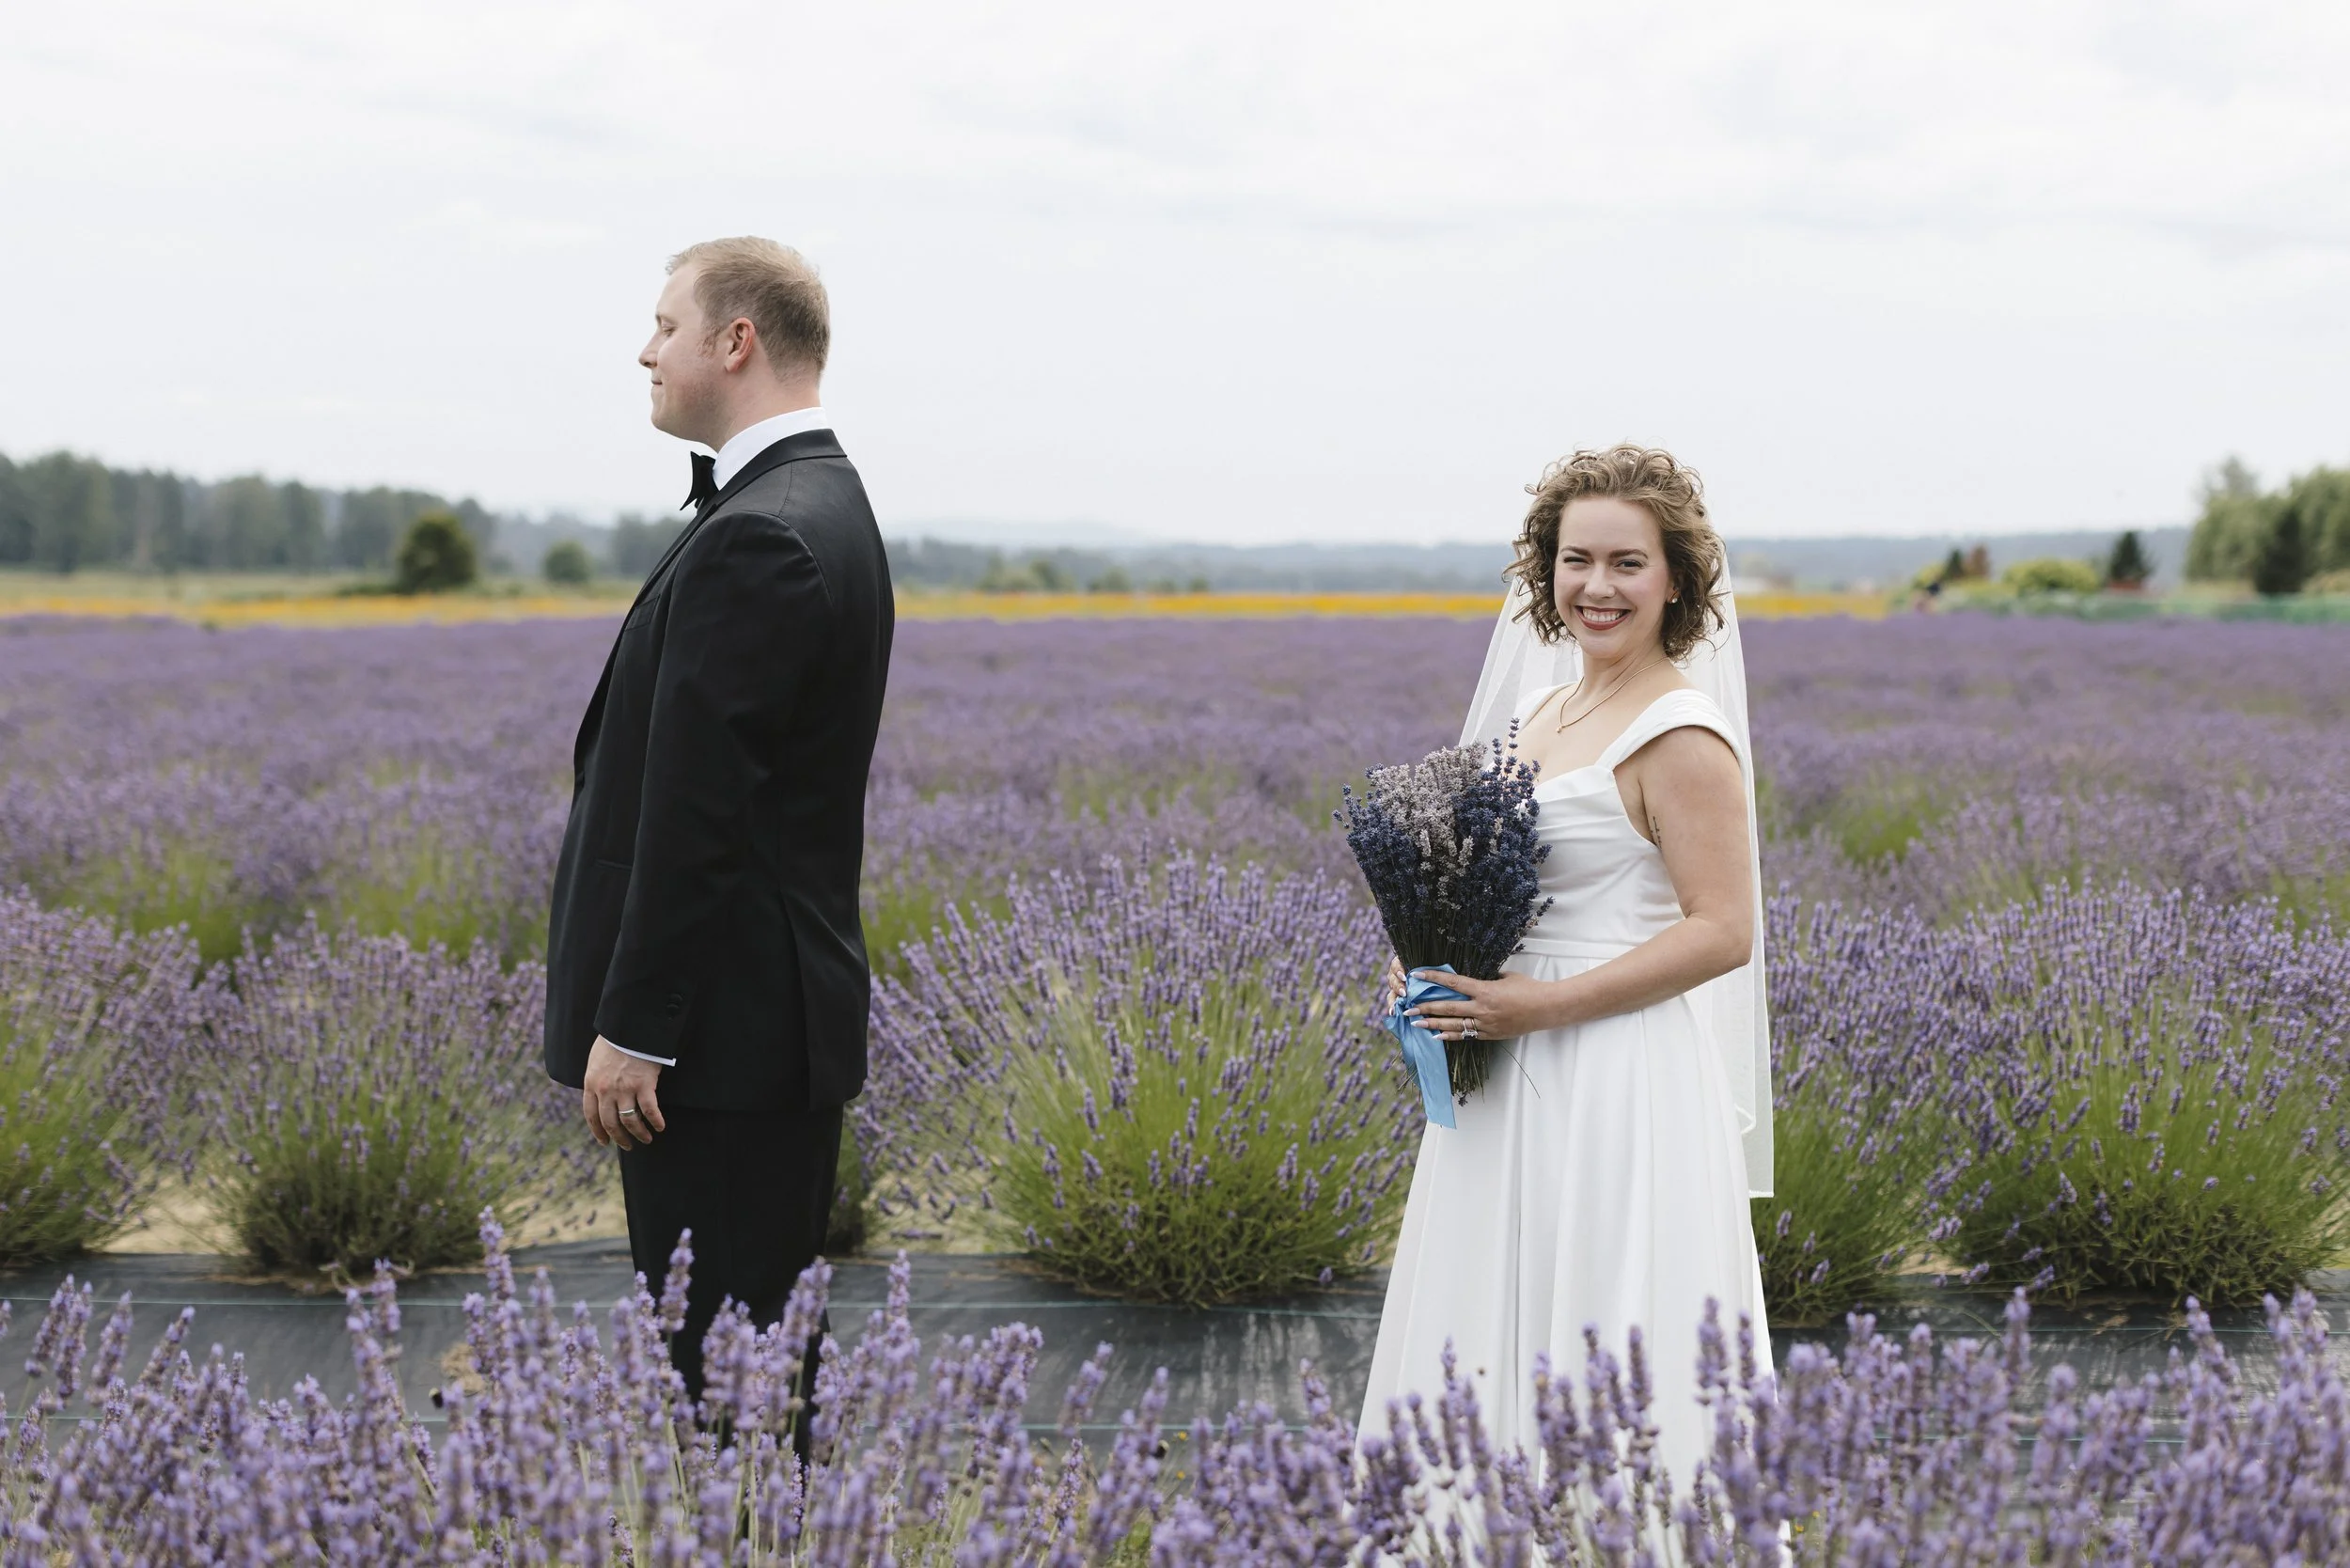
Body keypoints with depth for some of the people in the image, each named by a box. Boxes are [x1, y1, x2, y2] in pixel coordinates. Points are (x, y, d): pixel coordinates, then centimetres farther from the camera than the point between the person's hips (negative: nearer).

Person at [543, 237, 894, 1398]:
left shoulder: (756, 538, -19)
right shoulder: (826, 506, 14)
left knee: (717, 1370, -5)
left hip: (722, 1035, -11)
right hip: (772, 1024, 11)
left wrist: (630, 1030, -19)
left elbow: (699, 809, -21)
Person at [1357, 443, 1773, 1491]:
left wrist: (1544, 1004, -19)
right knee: (1497, 1347, 13)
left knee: (1600, 1367, -3)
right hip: (1512, 1082, 9)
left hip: (1620, 1086, -9)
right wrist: (1434, 961, 3)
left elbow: (1723, 932, -17)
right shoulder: (1543, 707, 12)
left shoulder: (1680, 735, -13)